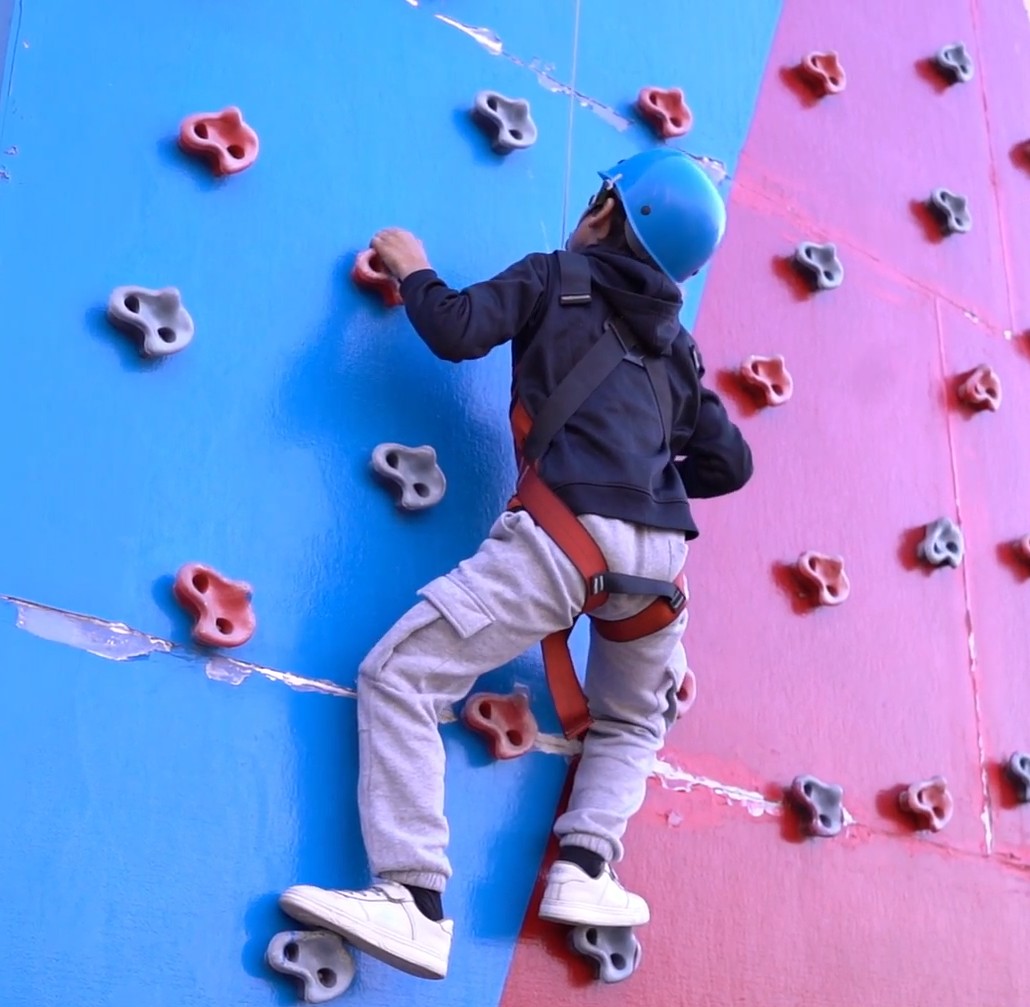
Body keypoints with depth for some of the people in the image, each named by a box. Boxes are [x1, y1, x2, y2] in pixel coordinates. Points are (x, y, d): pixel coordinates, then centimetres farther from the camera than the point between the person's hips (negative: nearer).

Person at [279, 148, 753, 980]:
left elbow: (456, 332, 0)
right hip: (658, 555, 6)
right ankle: (584, 870, 10)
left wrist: (413, 271, 20)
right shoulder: (676, 344, 26)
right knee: (634, 722, 31)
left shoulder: (558, 276, 13)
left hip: (569, 533, -6)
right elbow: (731, 462, 26)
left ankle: (417, 905, -16)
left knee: (399, 678, -4)